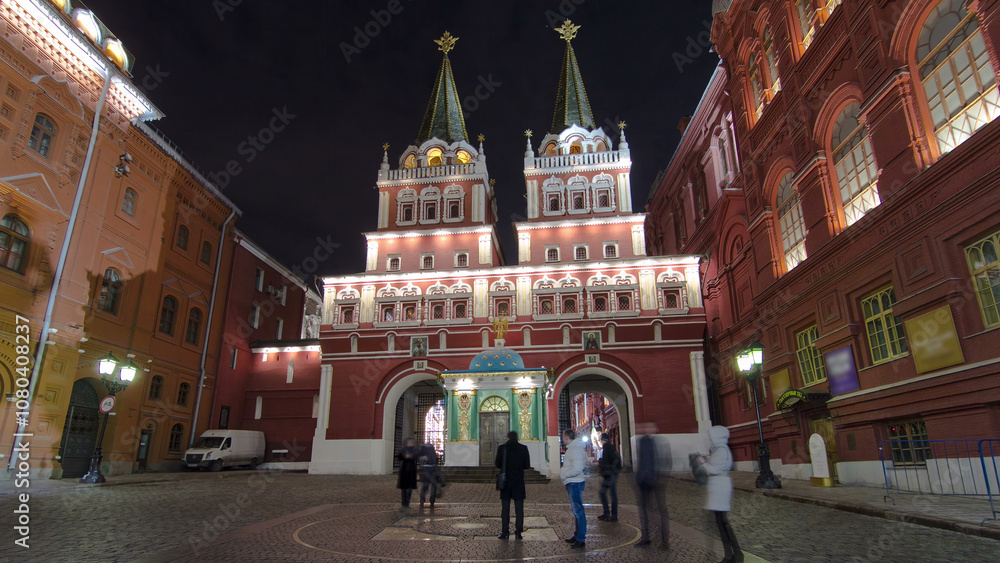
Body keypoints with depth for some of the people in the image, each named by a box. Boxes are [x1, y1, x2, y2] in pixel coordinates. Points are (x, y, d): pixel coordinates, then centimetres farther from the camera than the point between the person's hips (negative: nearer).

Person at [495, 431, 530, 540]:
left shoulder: (502, 447, -4)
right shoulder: (523, 448, -2)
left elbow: (497, 463, -3)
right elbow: (527, 465, 0)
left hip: (506, 480, 0)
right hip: (519, 481, 1)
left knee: (505, 507, 7)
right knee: (519, 508, 6)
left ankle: (505, 532, 8)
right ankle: (518, 532, 5)